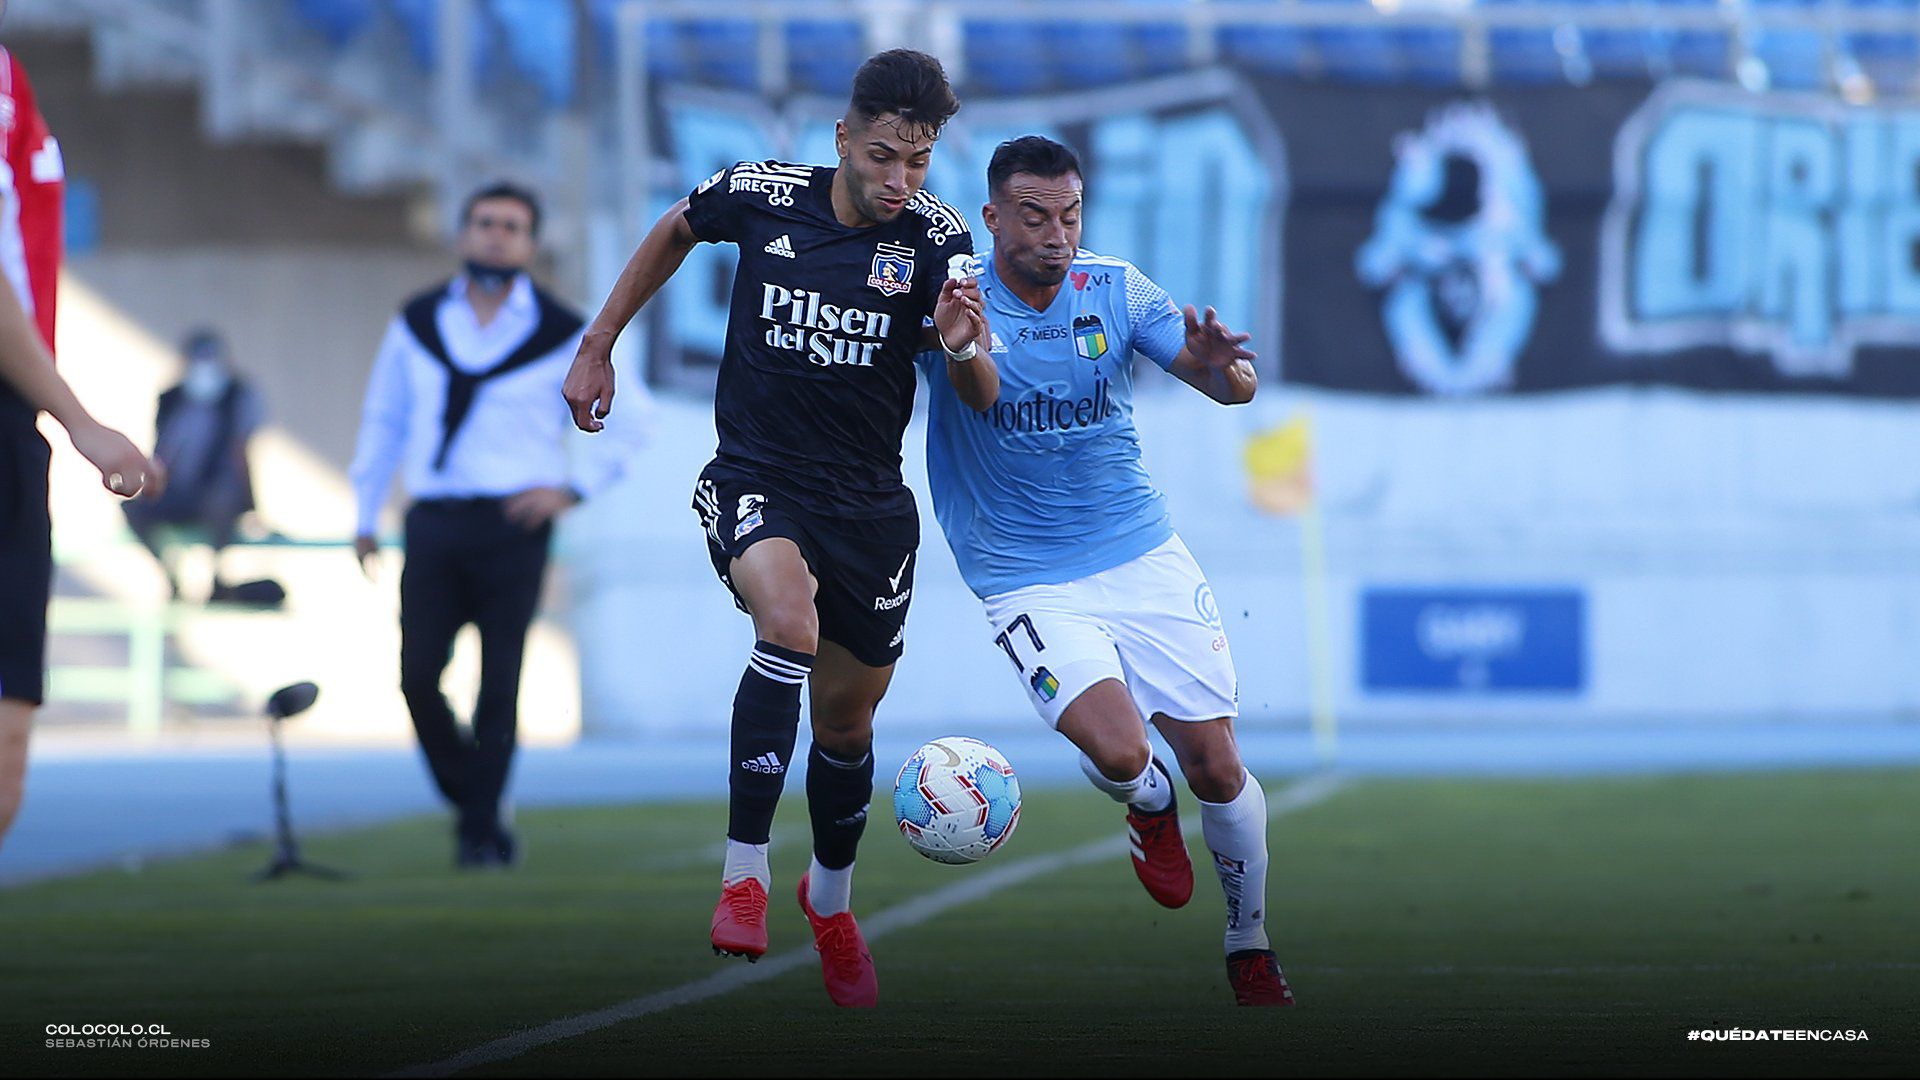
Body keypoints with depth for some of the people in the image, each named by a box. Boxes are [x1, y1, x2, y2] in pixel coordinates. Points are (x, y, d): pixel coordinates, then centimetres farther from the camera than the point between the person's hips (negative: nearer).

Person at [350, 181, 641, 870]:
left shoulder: (562, 337, 3)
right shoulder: (417, 326, 11)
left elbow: (627, 424, 11)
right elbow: (383, 420, 20)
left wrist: (571, 488, -2)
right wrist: (365, 515, 19)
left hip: (512, 527, -2)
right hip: (433, 523, 2)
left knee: (499, 683, -4)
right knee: (417, 673, -6)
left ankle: (480, 831, 5)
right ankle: (468, 803, 14)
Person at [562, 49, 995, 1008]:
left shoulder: (937, 238, -10)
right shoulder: (758, 194, -10)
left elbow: (982, 401, -10)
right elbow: (675, 233, 13)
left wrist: (964, 346, -32)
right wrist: (598, 346, 15)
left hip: (870, 502, 2)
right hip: (754, 479, -2)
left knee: (845, 720, 13)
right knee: (789, 620, -33)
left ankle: (831, 896, 42)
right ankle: (743, 872, -29)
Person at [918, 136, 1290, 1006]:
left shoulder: (1116, 291, -1)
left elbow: (1231, 387, -4)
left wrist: (1220, 367, -29)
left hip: (1142, 554, 3)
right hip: (1029, 580, -3)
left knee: (1214, 763, -2)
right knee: (1118, 752, -24)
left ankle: (1250, 947, 20)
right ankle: (1148, 805, 14)